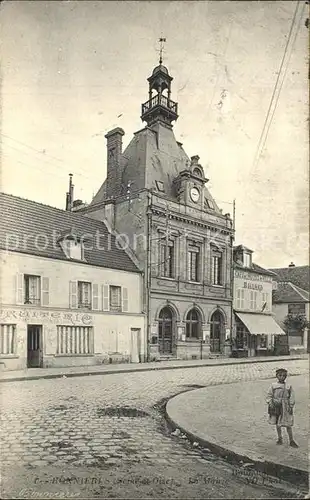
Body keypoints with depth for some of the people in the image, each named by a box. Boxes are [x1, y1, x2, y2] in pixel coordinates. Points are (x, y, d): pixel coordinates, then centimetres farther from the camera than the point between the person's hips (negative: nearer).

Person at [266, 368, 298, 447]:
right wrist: (270, 403, -9)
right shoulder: (273, 385, 2)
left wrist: (291, 407, -2)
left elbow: (292, 397, 5)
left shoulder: (288, 386, 3)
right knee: (277, 424, 10)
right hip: (276, 406, 1)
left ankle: (291, 441, 12)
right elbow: (269, 396, 3)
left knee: (288, 424, -1)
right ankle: (280, 439, 27)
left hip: (285, 407, -1)